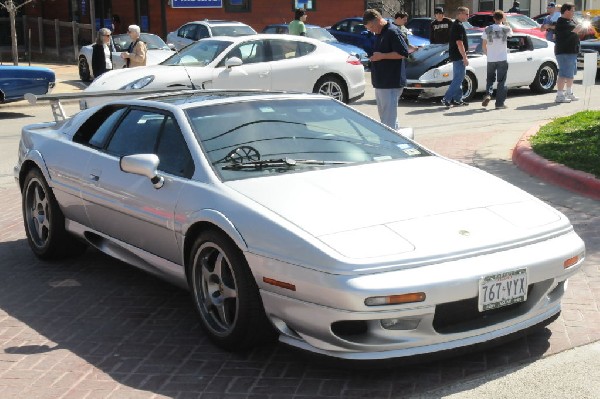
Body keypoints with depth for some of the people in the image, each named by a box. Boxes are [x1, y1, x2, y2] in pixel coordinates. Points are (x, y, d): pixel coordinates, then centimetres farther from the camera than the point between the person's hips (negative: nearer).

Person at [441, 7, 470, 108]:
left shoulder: (454, 25, 15)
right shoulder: (459, 26, -17)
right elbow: (459, 43, -22)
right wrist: (465, 58, -20)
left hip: (454, 56, 11)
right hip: (458, 56, -11)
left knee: (457, 78, 14)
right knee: (458, 79, -10)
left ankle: (457, 99, 18)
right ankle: (446, 99, -13)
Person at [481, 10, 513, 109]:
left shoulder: (487, 29, -1)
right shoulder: (506, 28, -5)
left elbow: (484, 45, 4)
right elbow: (510, 33, 19)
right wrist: (505, 23, 22)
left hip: (491, 59, 2)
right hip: (502, 59, -1)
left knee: (490, 78, 18)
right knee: (502, 81, 5)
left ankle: (488, 94, -6)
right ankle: (499, 103, 3)